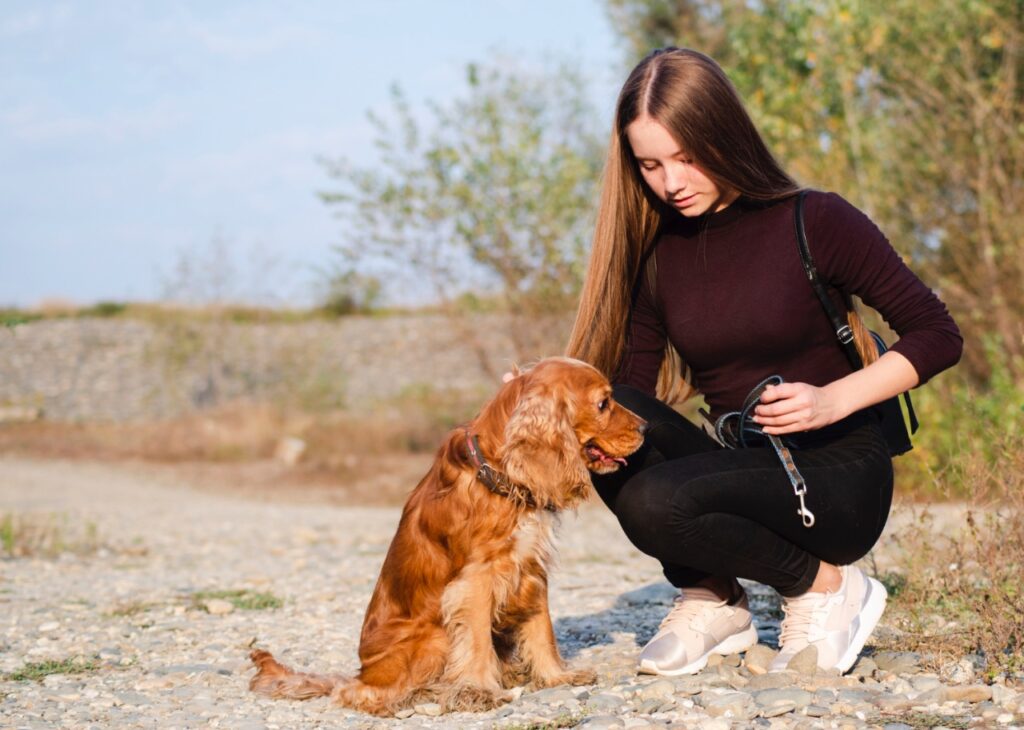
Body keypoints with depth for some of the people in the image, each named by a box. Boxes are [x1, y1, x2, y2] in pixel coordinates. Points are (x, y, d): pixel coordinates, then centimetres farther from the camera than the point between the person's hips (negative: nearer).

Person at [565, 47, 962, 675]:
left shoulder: (814, 222, -10)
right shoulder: (656, 255, 4)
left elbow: (938, 336, -10)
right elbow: (632, 388, 1)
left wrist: (834, 399, -23)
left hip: (842, 479, -5)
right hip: (742, 470, 5)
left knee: (653, 502, -30)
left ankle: (827, 587, -6)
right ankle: (712, 604, -4)